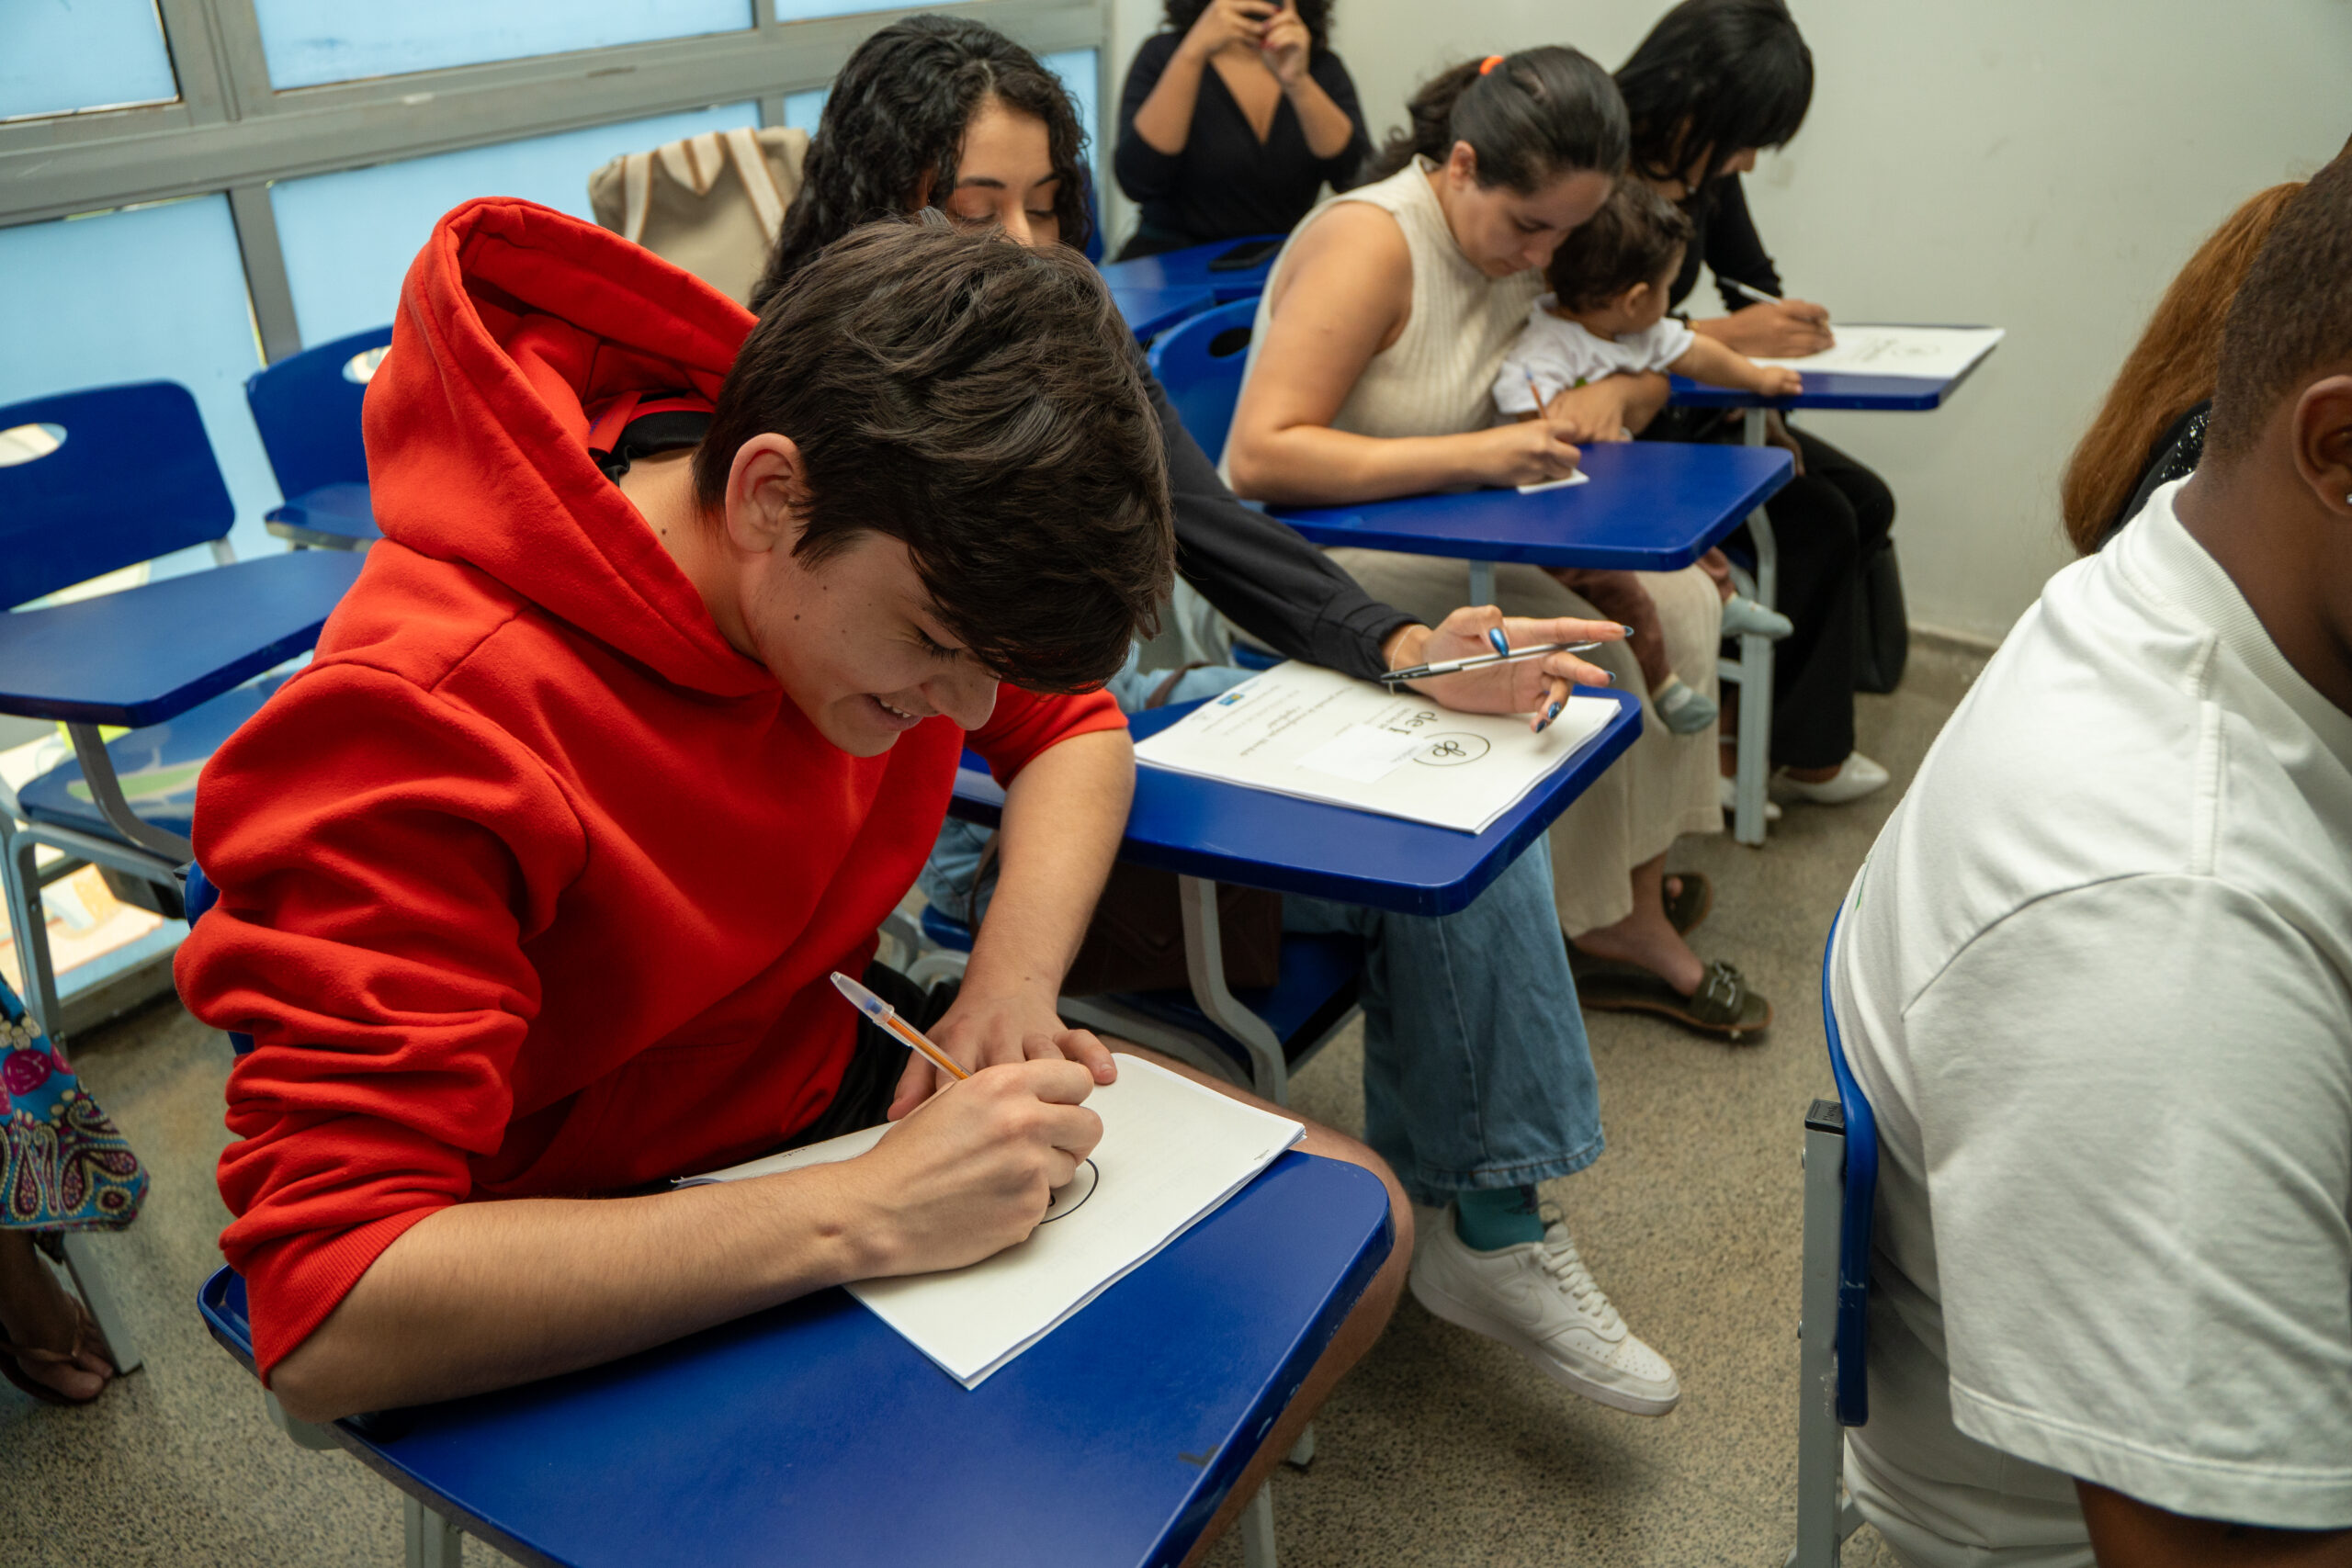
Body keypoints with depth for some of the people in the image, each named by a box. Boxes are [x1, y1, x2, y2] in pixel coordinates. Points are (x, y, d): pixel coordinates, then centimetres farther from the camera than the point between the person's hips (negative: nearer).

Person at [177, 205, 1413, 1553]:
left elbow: (1072, 732, 5)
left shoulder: (892, 554, -13)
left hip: (846, 1072, 7)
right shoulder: (422, 730, -33)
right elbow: (326, 1315, -36)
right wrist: (868, 1216, -38)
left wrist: (1014, 985, -15)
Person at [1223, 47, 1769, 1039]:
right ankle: (1614, 930, -2)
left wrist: (1611, 394, -8)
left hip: (1445, 553, 9)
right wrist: (1472, 455, -34)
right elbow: (1261, 457, -31)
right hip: (1313, 568, -8)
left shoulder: (1523, 242, 5)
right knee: (1584, 649, -22)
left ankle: (1631, 903, 4)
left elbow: (1646, 374, 18)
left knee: (1677, 601, -4)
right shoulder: (1371, 241, -21)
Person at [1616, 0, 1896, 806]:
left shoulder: (1703, 167, 1)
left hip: (1680, 409, 9)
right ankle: (1792, 749, 4)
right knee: (1817, 523, -15)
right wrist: (1724, 337, -31)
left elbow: (1754, 284, 11)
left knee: (1866, 502, 2)